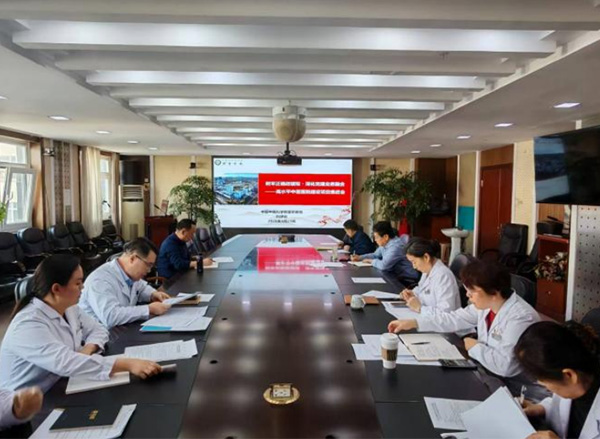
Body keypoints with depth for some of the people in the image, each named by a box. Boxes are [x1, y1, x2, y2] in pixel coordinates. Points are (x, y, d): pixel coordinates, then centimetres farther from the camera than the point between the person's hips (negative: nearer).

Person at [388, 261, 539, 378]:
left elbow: (505, 365, -36)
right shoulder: (487, 303, -5)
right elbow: (456, 318, 5)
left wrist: (474, 347, -19)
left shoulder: (521, 318, -29)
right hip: (487, 373, 7)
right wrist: (414, 322, 1)